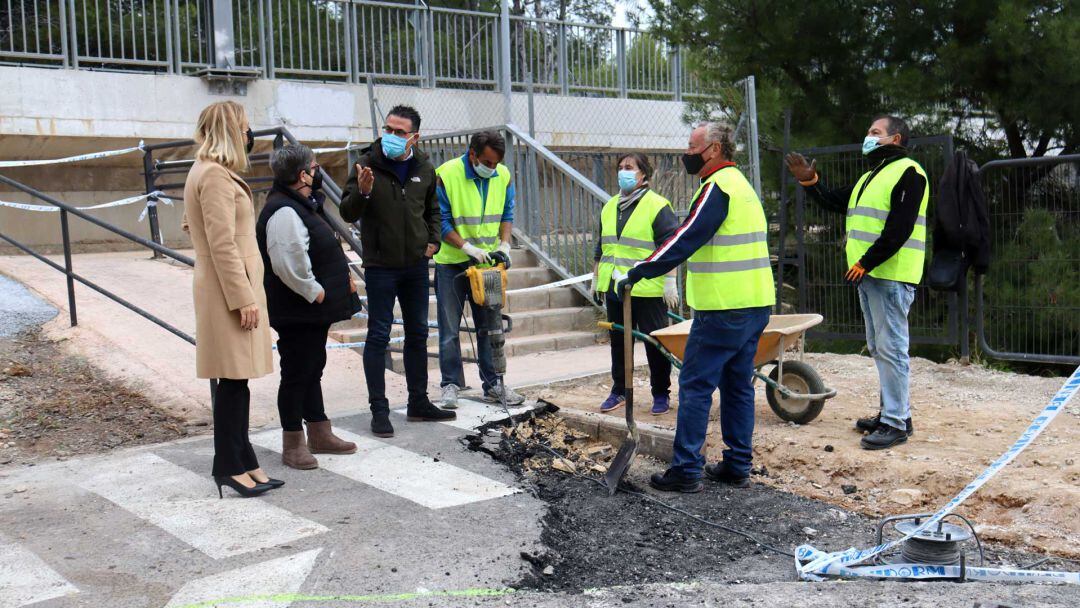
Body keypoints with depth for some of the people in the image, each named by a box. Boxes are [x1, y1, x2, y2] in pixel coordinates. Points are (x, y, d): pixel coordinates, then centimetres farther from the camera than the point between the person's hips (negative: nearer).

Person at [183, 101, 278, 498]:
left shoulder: (207, 172, 17)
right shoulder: (216, 175, -15)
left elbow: (190, 225, 26)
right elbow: (223, 244, -20)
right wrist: (243, 298, -20)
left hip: (224, 288, 10)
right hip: (230, 289, -10)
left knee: (237, 379, 11)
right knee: (233, 379, -4)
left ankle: (241, 461, 17)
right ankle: (230, 466, 3)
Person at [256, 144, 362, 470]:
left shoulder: (304, 205, 13)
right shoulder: (284, 212, -22)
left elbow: (323, 250, 23)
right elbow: (289, 265, -30)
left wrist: (342, 278, 13)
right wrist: (315, 293, -20)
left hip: (314, 310, 11)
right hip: (296, 313, -11)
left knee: (313, 369, 19)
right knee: (296, 374, 0)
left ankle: (319, 434, 31)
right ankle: (293, 444, 11)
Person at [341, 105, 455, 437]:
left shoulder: (424, 168, 4)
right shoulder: (368, 165, -9)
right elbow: (348, 214, -12)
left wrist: (433, 240, 6)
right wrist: (362, 192, -31)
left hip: (416, 264, 5)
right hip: (380, 266, -5)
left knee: (418, 334, 13)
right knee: (378, 336, 0)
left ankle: (419, 402, 25)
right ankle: (379, 410, 8)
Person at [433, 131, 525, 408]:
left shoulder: (503, 176, -1)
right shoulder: (446, 175, -16)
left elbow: (507, 214, 7)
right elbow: (441, 222, -15)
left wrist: (504, 245, -9)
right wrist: (468, 248, -22)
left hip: (487, 262, 4)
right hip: (452, 263, -4)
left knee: (489, 326, 9)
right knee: (450, 330, 1)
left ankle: (493, 384, 16)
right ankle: (451, 384, 11)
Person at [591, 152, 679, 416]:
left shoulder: (657, 206, -7)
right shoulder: (609, 207, 15)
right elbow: (600, 248, 23)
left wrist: (670, 281, -15)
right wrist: (596, 280, 21)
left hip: (648, 290, -6)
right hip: (614, 289, 7)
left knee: (655, 344, 2)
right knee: (619, 342, 13)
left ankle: (661, 394, 14)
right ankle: (619, 390, 25)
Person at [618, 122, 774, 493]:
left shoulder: (717, 187, -12)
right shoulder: (742, 185, 20)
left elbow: (686, 239, -19)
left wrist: (639, 271, -16)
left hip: (723, 309, -10)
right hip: (756, 305, 10)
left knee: (696, 385, -3)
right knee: (738, 385, 14)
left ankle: (686, 470, 0)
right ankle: (737, 466, 19)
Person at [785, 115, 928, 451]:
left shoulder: (908, 173, -10)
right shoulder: (871, 176, 22)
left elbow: (899, 230, -19)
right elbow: (837, 202, 26)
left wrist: (866, 262, -19)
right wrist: (810, 182, 13)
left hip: (891, 276, -10)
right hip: (867, 275, 10)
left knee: (890, 348, -8)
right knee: (879, 348, 15)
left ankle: (896, 423, -4)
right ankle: (893, 410, 24)